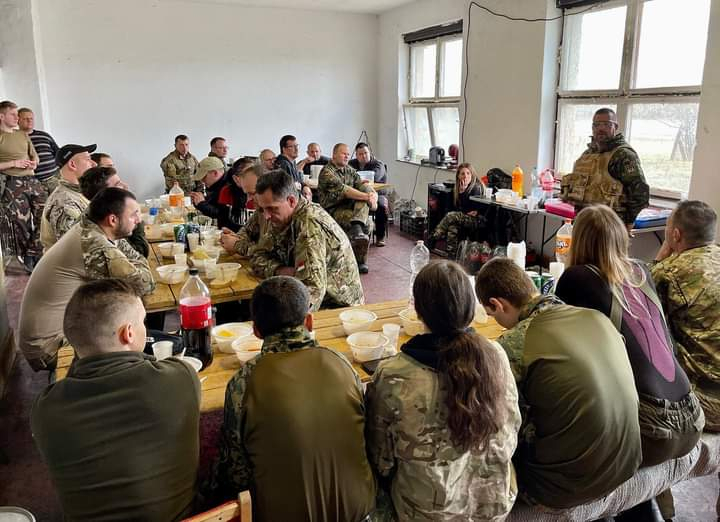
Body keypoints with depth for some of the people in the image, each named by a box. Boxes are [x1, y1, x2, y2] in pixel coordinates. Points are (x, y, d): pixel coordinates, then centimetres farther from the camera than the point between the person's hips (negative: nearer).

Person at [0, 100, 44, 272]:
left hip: (31, 180, 6)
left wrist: (34, 163, 6)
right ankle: (28, 261, 8)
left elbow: (35, 155, 27)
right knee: (21, 223, -4)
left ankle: (33, 254, 11)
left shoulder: (23, 135, 19)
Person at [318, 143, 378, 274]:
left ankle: (357, 228, -38)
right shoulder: (327, 172, -10)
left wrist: (373, 194, -21)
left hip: (349, 206, 7)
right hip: (333, 210, -7)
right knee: (367, 221, -26)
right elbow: (343, 190, -24)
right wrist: (366, 196, -30)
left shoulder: (350, 170, 16)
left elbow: (361, 184, 2)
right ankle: (361, 261, -21)